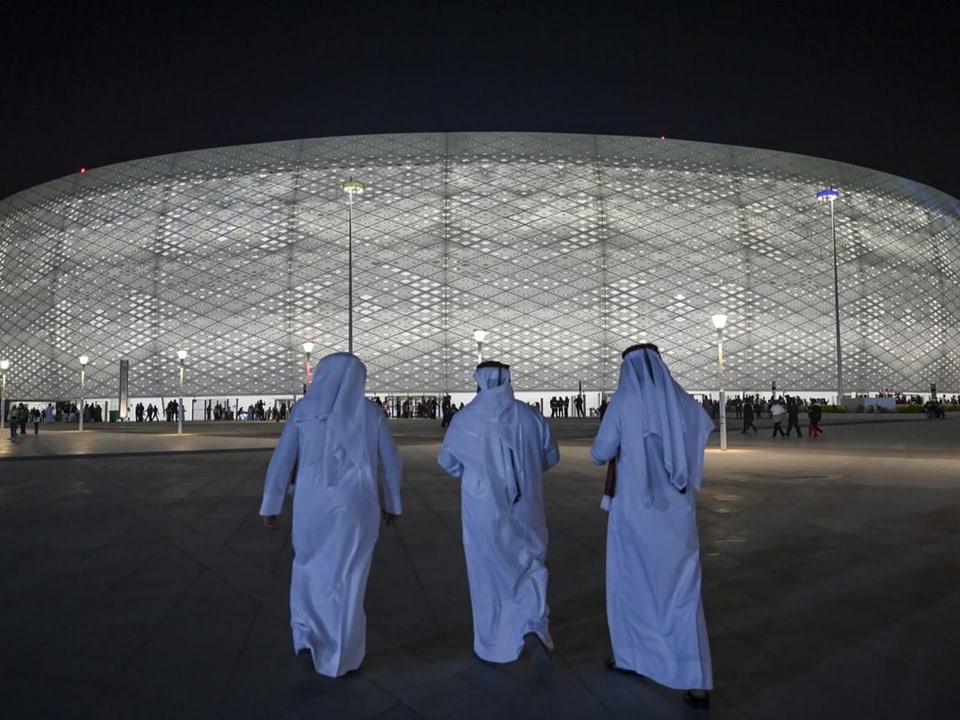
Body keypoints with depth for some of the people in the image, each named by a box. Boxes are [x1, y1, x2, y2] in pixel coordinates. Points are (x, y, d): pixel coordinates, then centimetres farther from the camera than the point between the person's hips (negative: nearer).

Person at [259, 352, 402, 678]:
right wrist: (392, 503, 15)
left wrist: (271, 505, 5)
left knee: (309, 569, 23)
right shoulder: (370, 411, -1)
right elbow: (391, 461, 3)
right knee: (347, 578, 12)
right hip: (356, 506, 0)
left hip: (313, 505, 0)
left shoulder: (304, 409, -2)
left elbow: (282, 459, -3)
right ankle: (339, 658, 20)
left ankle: (307, 641, 14)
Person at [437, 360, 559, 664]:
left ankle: (494, 646, 22)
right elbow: (551, 456, 7)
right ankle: (533, 626, -1)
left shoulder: (465, 419, -9)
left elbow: (446, 460, 4)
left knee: (488, 572, 12)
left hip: (483, 508, -1)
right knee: (530, 565, 18)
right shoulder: (530, 415, -4)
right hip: (524, 509, 1)